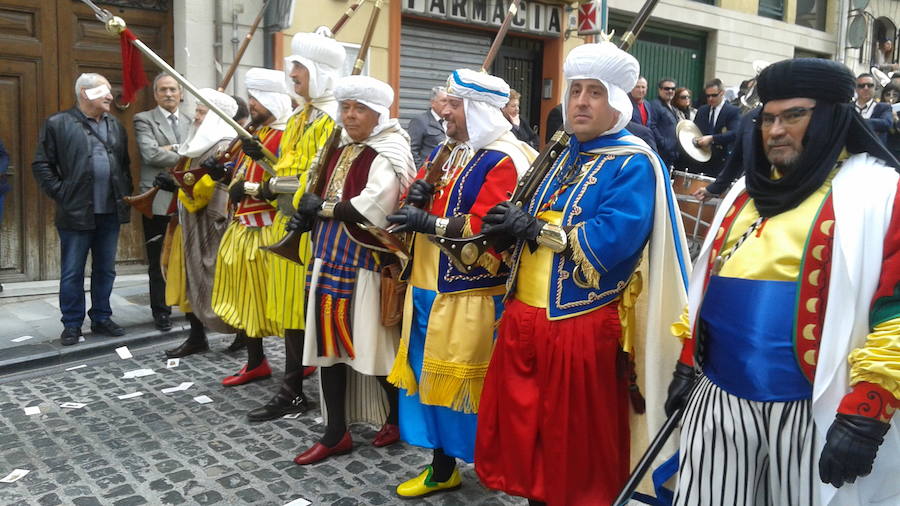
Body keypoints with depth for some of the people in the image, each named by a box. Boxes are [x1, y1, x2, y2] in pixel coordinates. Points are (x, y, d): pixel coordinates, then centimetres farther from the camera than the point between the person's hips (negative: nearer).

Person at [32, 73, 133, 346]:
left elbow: (125, 164, 18)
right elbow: (42, 165, -2)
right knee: (72, 273, 3)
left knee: (106, 270, 12)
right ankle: (72, 325, 13)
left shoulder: (115, 126, 13)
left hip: (111, 211, 5)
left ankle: (102, 318, 23)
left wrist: (126, 195, 8)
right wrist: (61, 195, -7)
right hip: (76, 212, -4)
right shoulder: (58, 124, -2)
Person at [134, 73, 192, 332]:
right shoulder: (144, 120, 2)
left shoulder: (190, 122, 15)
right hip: (158, 201, -3)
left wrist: (172, 151, -12)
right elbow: (150, 154, -13)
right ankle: (161, 310, 13)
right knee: (159, 260, 3)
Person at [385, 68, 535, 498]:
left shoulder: (503, 161, -13)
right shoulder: (444, 153, 15)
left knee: (468, 382, 1)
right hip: (428, 288, 8)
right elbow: (419, 204, 21)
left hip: (471, 296, -8)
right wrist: (416, 198, -2)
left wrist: (430, 222, -23)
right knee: (431, 376, 14)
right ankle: (442, 466, 29)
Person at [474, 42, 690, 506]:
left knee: (577, 445, 7)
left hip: (582, 327, -7)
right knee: (523, 428, 16)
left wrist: (533, 228, -17)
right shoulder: (563, 156, 14)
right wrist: (512, 225, -2)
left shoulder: (634, 164, -10)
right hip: (525, 316, 7)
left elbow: (609, 241, -23)